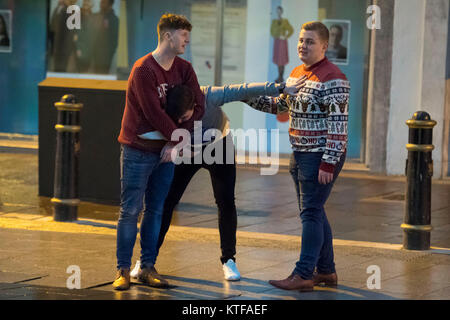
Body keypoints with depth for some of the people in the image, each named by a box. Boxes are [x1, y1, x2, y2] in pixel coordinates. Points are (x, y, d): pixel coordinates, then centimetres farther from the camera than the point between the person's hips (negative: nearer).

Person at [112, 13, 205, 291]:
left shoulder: (184, 69, 6)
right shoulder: (143, 70, -14)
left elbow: (198, 106, 1)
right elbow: (154, 113, -17)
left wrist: (175, 143, -9)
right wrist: (180, 137, -9)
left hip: (166, 151, 6)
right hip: (138, 151, -6)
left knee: (156, 211, 7)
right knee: (130, 211, -3)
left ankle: (148, 268, 13)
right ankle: (123, 270, 1)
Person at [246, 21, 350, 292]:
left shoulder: (332, 79, -16)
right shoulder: (297, 73, 12)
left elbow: (338, 125, -19)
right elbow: (277, 103, 23)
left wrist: (328, 164, -23)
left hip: (321, 157, -9)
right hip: (301, 155, 9)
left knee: (311, 214, -8)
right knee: (313, 213, 14)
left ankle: (304, 275, -7)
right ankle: (327, 271, 23)